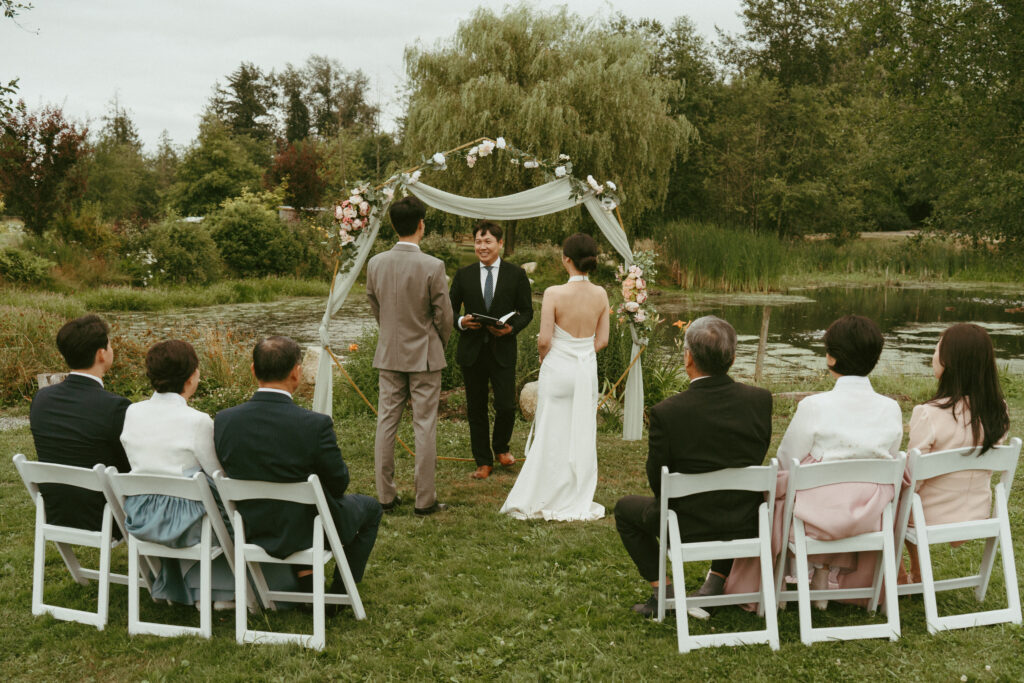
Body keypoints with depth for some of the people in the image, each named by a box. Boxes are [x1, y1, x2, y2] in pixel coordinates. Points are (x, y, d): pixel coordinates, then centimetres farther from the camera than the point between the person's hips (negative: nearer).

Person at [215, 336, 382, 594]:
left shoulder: (224, 420, -14)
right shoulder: (316, 425, -27)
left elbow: (229, 473, 1)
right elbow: (338, 483, -14)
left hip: (252, 532, 5)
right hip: (307, 532, -5)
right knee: (370, 507, 25)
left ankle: (304, 575, 32)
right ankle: (340, 593, 29)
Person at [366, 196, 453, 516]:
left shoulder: (376, 263, -3)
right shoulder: (432, 267, -16)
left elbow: (375, 307, 9)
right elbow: (443, 315, -9)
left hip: (388, 355, 4)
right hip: (424, 355, -4)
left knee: (386, 424, 10)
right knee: (425, 427, 2)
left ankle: (385, 496, 16)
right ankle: (425, 500, 7)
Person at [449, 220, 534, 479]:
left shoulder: (516, 274, 2)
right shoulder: (463, 275, 5)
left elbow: (526, 311, 5)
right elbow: (450, 310, 9)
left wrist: (512, 328, -14)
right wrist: (461, 322, -12)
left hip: (503, 350, -1)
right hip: (472, 351, 2)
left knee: (506, 406, -6)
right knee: (476, 409, 7)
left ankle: (501, 447, 25)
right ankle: (483, 462, 20)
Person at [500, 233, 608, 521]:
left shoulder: (554, 294, -16)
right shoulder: (600, 294, -2)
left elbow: (544, 340, -15)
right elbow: (602, 340, 3)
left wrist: (543, 357, 5)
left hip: (558, 368, -4)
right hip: (587, 370, 4)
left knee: (552, 434, 6)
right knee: (582, 435, 11)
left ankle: (545, 500, 13)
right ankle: (579, 501, 19)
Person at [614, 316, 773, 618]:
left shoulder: (666, 412, -21)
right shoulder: (760, 400, -10)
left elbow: (658, 482, -9)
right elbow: (758, 457, 3)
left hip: (688, 529, -3)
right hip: (747, 527, 3)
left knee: (625, 508, 26)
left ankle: (662, 592, 19)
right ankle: (716, 582, 30)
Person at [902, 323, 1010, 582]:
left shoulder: (929, 415, -28)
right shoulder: (998, 411, -10)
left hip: (933, 522, -5)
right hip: (978, 517, 5)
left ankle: (898, 573, 34)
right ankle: (917, 571, 38)